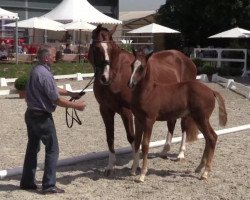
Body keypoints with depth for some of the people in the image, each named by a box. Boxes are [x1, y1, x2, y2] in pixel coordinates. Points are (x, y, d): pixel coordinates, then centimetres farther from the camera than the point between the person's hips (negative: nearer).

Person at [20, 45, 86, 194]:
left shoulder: (36, 70, 9)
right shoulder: (45, 74, -22)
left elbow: (53, 89, 21)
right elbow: (57, 100, -20)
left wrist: (70, 93, 20)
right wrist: (76, 105, -9)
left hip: (31, 114, 10)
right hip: (42, 117, -10)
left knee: (33, 147, 16)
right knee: (52, 149, 0)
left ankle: (27, 182, 23)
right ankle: (49, 185, 2)